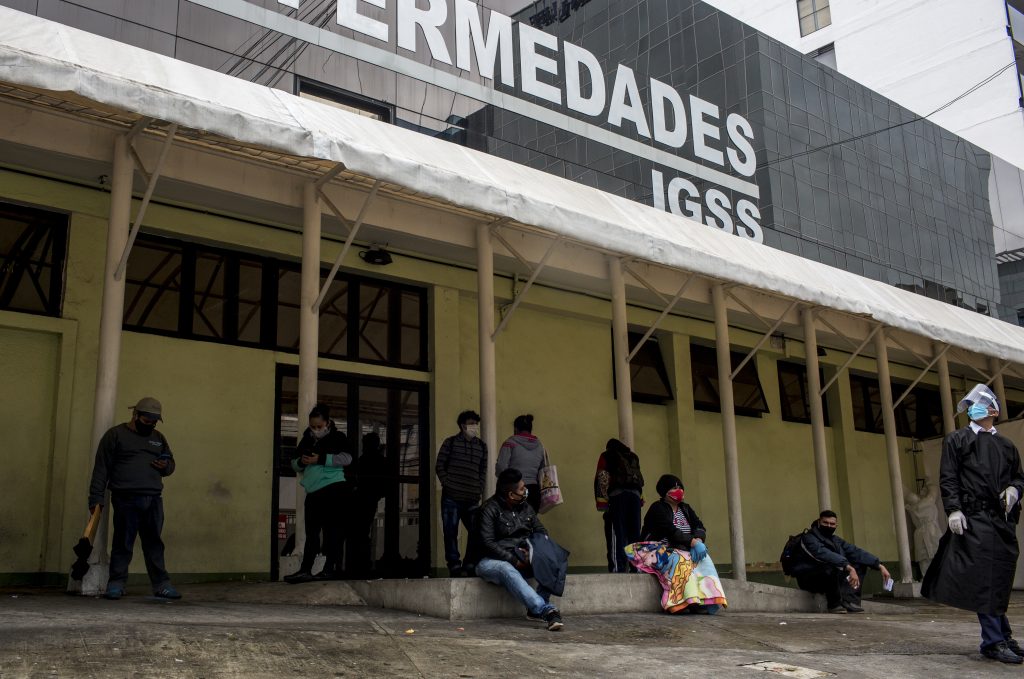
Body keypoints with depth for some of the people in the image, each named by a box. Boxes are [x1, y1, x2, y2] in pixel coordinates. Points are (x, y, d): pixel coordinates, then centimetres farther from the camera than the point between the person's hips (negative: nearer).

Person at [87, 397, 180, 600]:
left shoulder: (159, 438, 20)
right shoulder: (116, 435, 4)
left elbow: (171, 463, 28)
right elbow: (101, 468, 0)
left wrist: (166, 466, 3)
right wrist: (96, 497, -6)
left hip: (153, 499, 4)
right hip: (126, 499, -4)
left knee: (154, 543, 4)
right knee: (123, 543, -2)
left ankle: (161, 584, 6)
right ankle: (116, 584, 7)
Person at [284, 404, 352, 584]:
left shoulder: (338, 437, 1)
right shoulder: (306, 440, 18)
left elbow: (347, 458, -14)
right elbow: (294, 464, 19)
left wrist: (321, 459, -21)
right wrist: (301, 462, -5)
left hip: (333, 488, -6)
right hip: (313, 492, 6)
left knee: (332, 530, -6)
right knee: (311, 532, 4)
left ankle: (330, 568, -5)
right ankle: (305, 570, 2)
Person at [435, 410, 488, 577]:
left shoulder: (482, 446, 13)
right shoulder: (450, 442, 5)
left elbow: (483, 470, 14)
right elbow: (439, 466, 3)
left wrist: (479, 490, 4)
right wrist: (448, 485, -6)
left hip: (472, 499, 3)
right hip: (451, 498, -3)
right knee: (450, 533, -1)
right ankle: (454, 566, 4)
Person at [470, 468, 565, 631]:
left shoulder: (525, 507, 12)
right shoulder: (489, 509, -9)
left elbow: (541, 531, 13)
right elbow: (488, 544, -17)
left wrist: (533, 552, -8)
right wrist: (514, 561, -22)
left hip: (520, 559, 6)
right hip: (491, 561, -6)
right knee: (508, 571, -41)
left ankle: (535, 609, -23)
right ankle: (546, 610, -51)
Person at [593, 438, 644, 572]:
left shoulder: (606, 456, 15)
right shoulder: (633, 457, 27)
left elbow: (602, 479, 1)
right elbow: (640, 480, 19)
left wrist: (602, 503, -5)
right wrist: (641, 500, 18)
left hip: (617, 494, -4)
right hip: (635, 494, 4)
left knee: (617, 534, -8)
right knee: (634, 533, 7)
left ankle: (618, 569, -17)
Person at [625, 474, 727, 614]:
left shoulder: (686, 509, 19)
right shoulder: (657, 508, -4)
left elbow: (700, 527, 3)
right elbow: (671, 531, -18)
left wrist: (698, 540, -21)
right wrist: (693, 542, -28)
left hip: (683, 550, 6)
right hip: (659, 551, -6)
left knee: (703, 558, -23)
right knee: (681, 561, -36)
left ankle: (704, 601, -36)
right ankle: (689, 601, -47)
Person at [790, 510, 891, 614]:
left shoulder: (835, 540, 13)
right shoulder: (809, 538, -15)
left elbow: (856, 552, 8)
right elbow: (825, 555, -33)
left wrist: (880, 566, -4)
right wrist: (849, 568, -44)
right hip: (809, 579, -9)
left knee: (860, 565, 2)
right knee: (833, 567, -37)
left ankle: (849, 601, -16)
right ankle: (835, 604, -18)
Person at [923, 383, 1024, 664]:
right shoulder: (957, 440, 7)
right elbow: (947, 479, 0)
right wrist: (953, 510, -11)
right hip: (974, 518, -4)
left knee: (1000, 580, 9)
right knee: (983, 579, -8)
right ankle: (994, 640, -5)